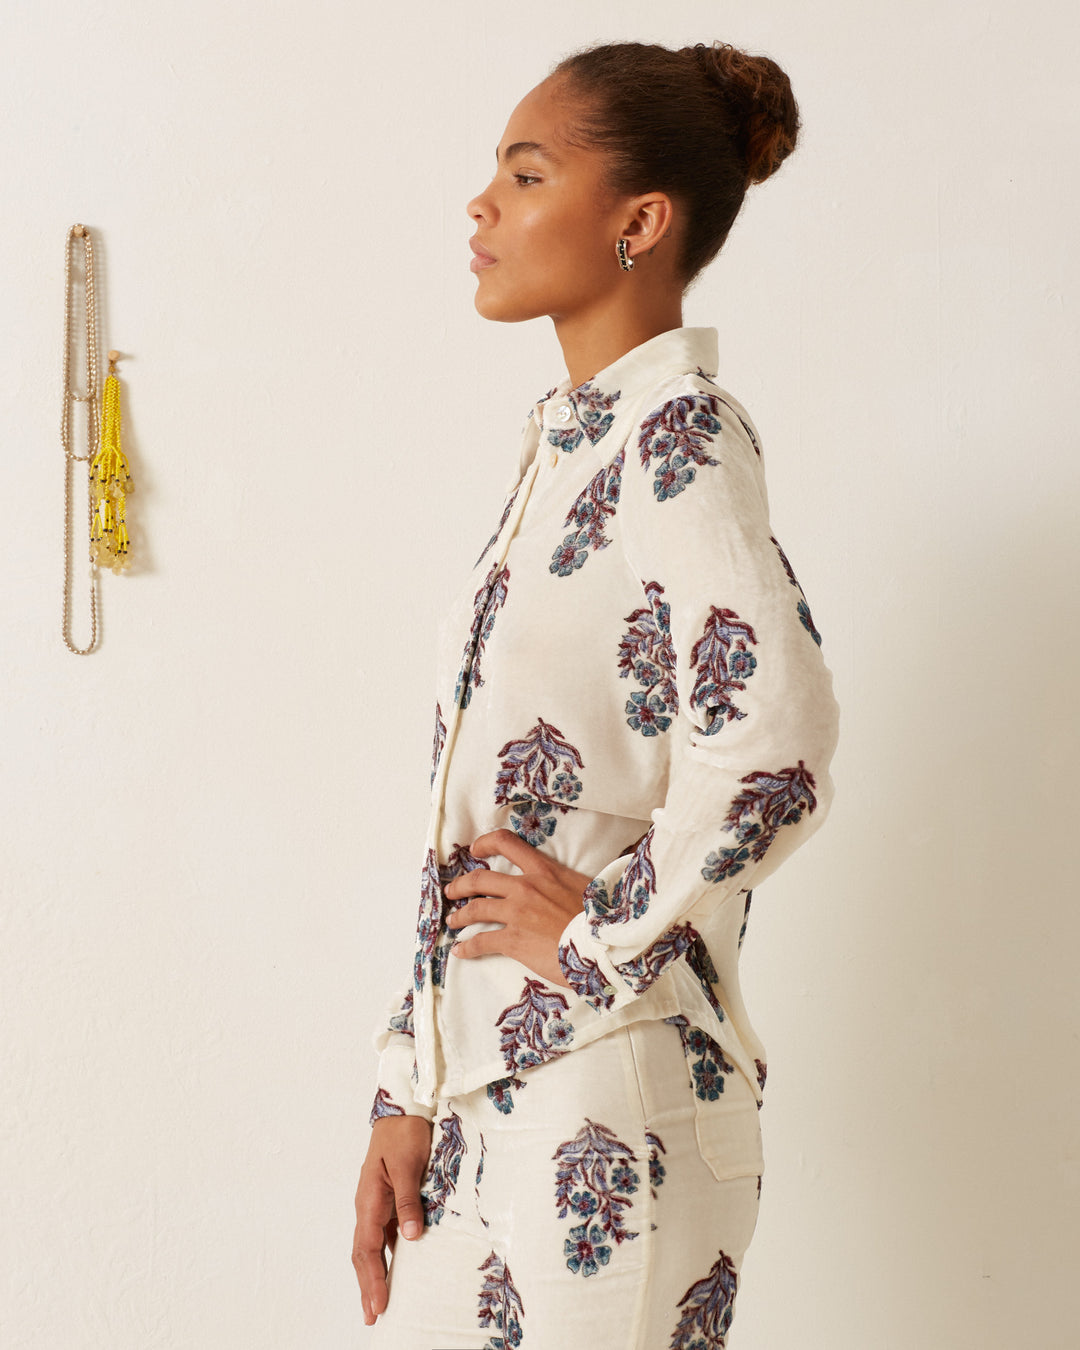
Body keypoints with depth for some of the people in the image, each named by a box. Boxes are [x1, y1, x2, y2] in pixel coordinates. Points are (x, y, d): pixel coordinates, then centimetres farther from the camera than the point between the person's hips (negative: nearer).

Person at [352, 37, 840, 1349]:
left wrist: (603, 933, -15)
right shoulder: (562, 442, 13)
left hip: (607, 1098, -8)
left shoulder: (675, 434, -12)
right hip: (481, 1090, 8)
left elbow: (775, 748, -30)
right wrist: (408, 1098, 11)